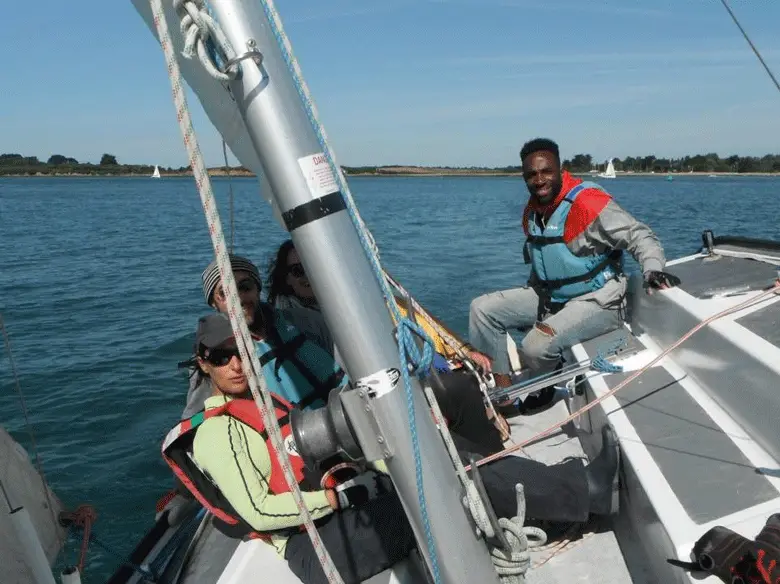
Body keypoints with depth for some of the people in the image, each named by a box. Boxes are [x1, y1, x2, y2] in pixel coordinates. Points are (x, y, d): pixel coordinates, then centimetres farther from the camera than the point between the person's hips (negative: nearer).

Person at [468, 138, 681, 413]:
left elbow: (639, 235, -20)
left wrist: (653, 270, -37)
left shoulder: (588, 202, -20)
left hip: (596, 300, -8)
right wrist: (537, 294, 16)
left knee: (536, 346, -30)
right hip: (549, 297, 8)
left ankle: (543, 390, 8)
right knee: (482, 308, -4)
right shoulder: (532, 212, 5)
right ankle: (502, 387, -1)